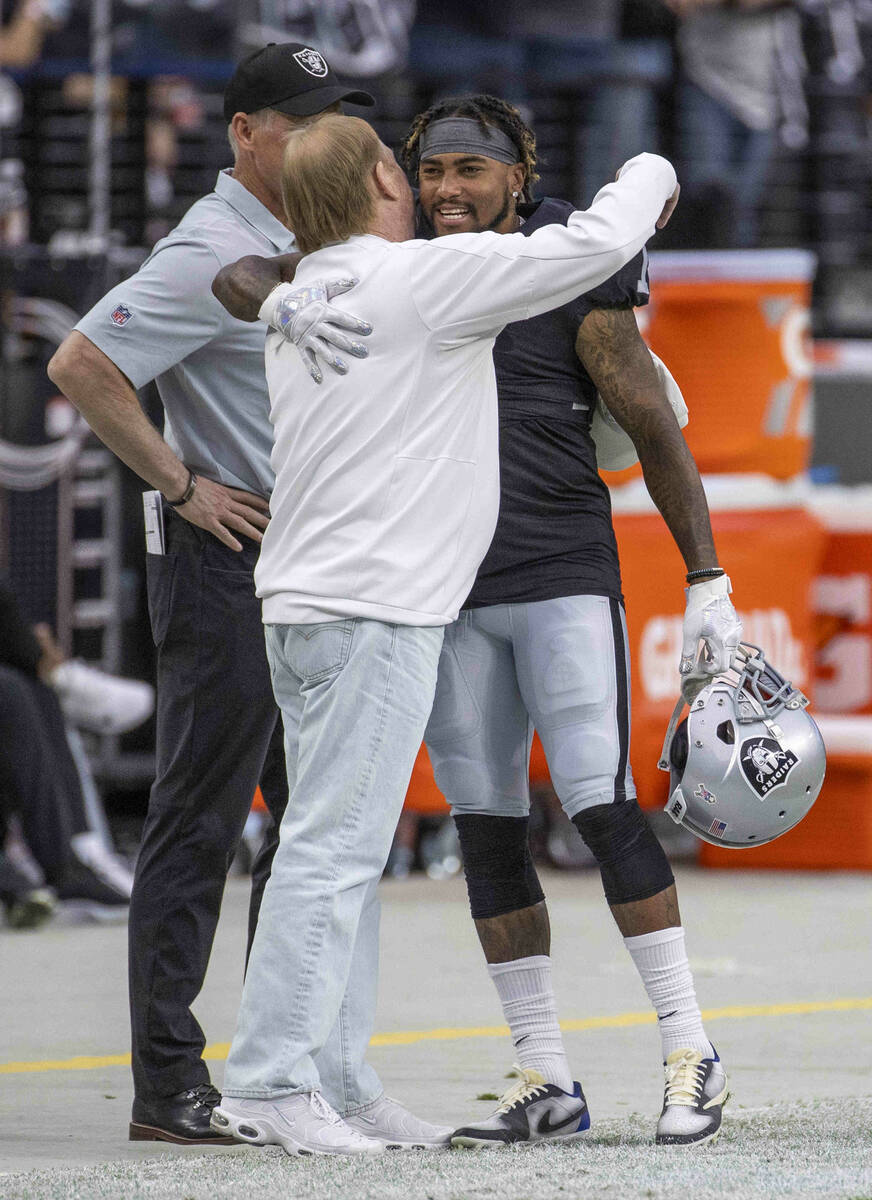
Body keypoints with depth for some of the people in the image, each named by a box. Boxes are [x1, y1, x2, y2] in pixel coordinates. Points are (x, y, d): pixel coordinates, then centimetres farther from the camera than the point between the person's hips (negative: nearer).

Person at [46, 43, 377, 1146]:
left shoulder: (309, 243, 14)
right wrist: (181, 485, -18)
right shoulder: (213, 255, -15)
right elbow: (79, 366, -22)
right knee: (200, 825, -6)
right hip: (228, 563, -9)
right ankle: (167, 1086, -4)